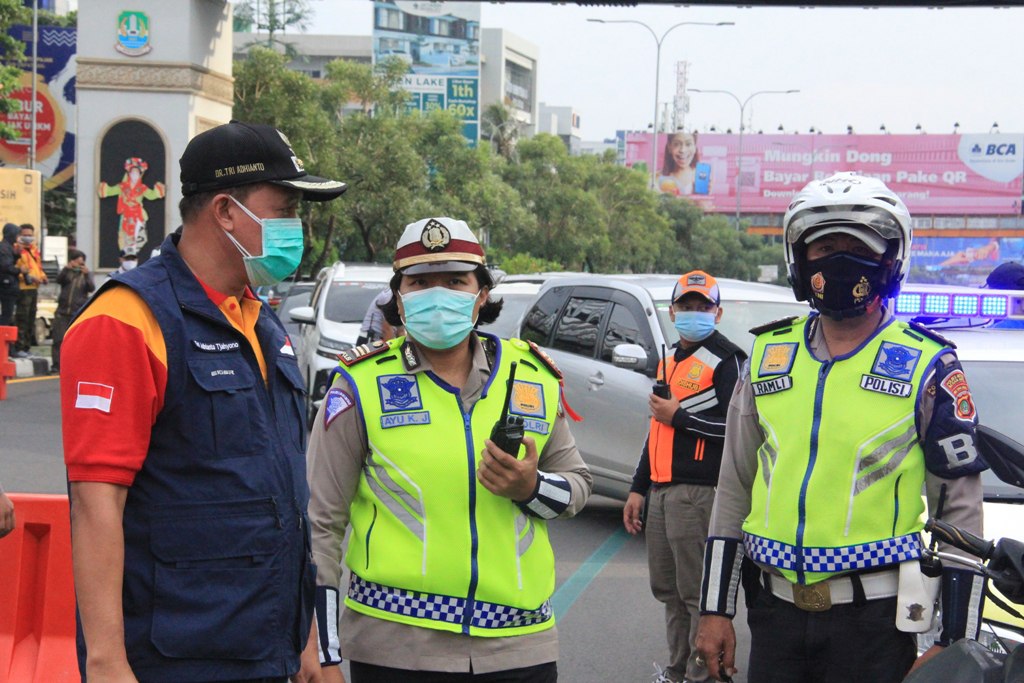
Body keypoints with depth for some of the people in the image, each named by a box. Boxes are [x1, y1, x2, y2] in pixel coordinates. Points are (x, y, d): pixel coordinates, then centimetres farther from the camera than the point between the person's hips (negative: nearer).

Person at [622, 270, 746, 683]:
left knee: (698, 593, -6)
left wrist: (679, 416, -13)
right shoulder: (668, 362, 21)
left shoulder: (726, 361, -7)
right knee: (667, 589, 14)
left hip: (699, 493, -9)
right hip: (661, 492, 9)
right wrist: (638, 489, 25)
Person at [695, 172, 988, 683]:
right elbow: (734, 488, 14)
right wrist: (715, 609, 10)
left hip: (874, 620, -3)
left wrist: (955, 641, -6)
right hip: (775, 613, 3)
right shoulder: (768, 355, 9)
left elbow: (960, 508, -2)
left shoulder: (925, 367, -2)